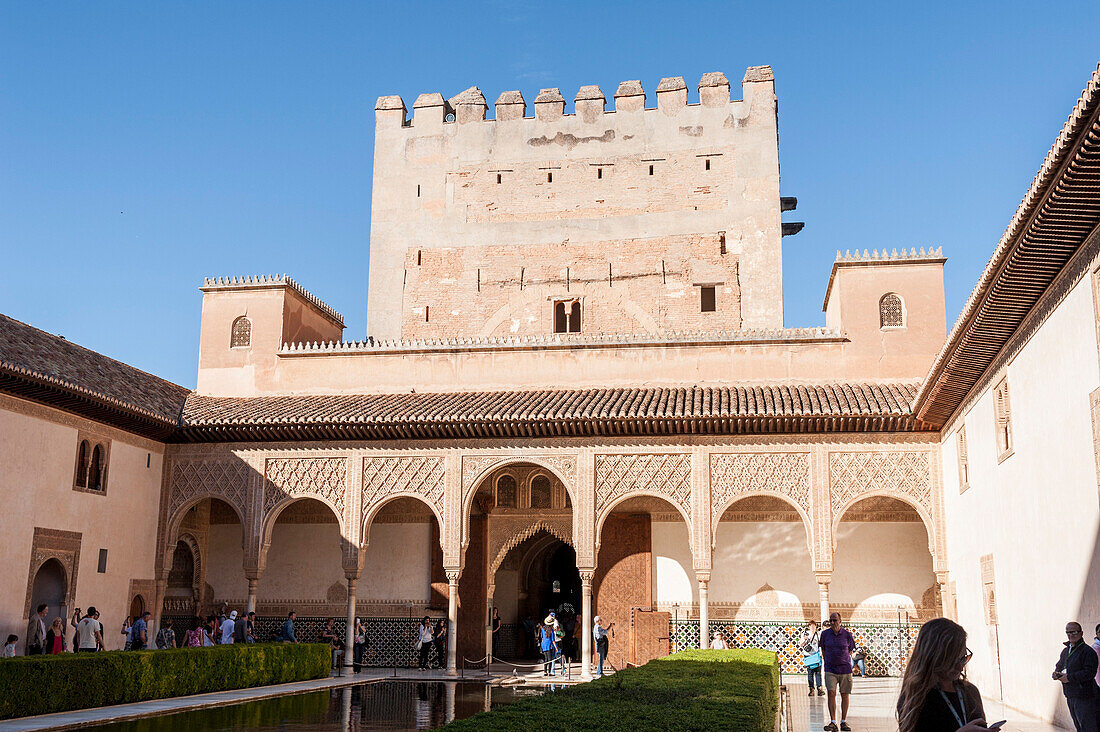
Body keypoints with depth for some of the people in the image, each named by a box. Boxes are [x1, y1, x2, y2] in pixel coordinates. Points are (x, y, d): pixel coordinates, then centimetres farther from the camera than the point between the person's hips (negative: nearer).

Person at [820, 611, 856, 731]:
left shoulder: (847, 634, -2)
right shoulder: (825, 634, 1)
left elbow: (850, 650, 12)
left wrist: (844, 662, 11)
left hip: (845, 669, 0)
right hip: (830, 670, 0)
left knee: (845, 695, 5)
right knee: (831, 693, -13)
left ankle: (843, 722, 16)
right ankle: (833, 722, -14)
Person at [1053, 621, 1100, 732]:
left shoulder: (1087, 651, -12)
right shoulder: (1065, 651, 15)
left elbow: (1090, 672, -20)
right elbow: (1059, 665, 25)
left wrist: (1069, 677, -20)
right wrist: (1056, 673, 1)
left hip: (1084, 696, -9)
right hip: (1070, 696, 9)